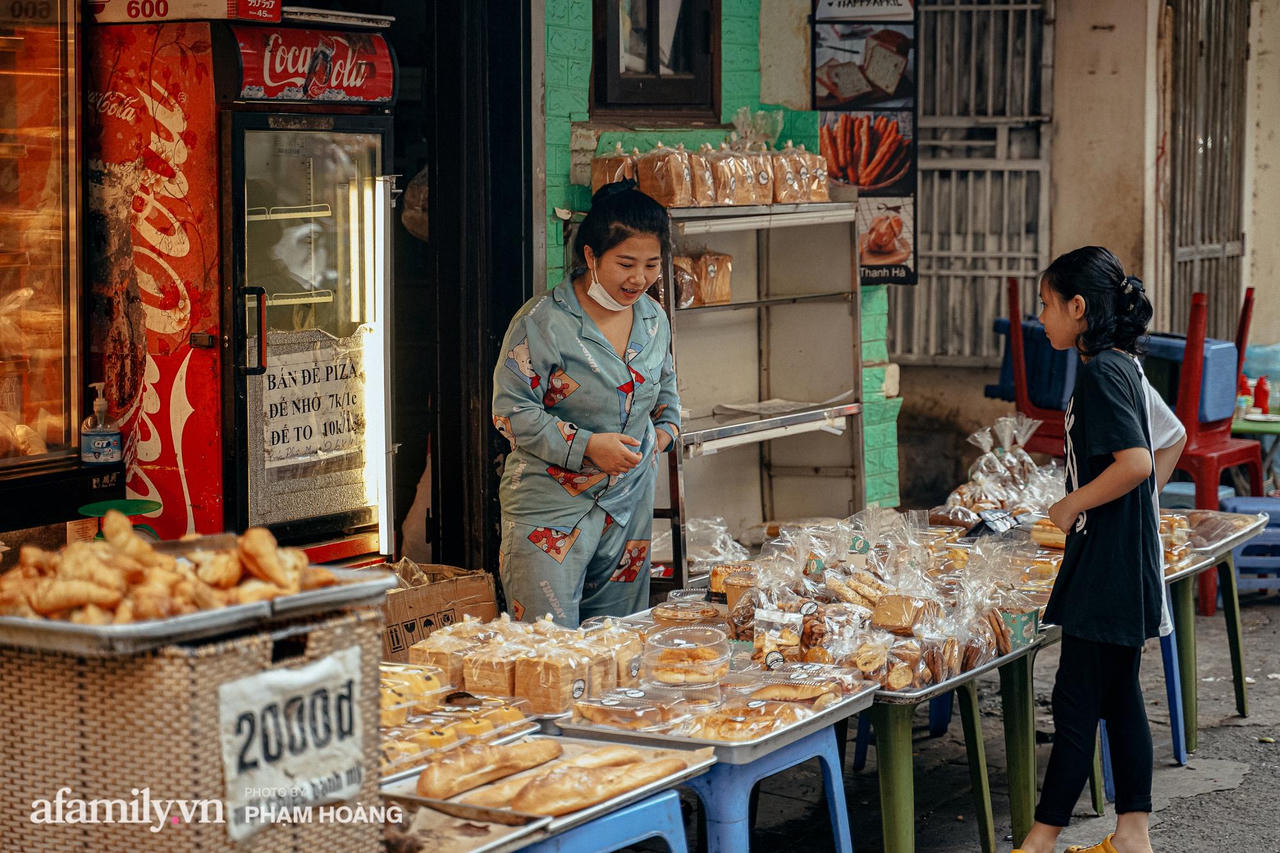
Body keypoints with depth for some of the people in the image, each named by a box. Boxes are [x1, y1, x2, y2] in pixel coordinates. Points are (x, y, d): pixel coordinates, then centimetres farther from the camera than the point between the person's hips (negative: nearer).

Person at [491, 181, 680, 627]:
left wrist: (665, 429, 8)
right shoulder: (543, 321, -13)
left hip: (630, 506, 6)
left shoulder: (653, 318, 7)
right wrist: (586, 447, -19)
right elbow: (512, 411, -13)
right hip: (550, 506, -6)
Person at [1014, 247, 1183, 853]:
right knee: (1120, 698, 13)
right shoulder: (1123, 366, 12)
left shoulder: (1100, 373, -17)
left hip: (1107, 568, -10)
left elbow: (1135, 461, -27)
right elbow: (1173, 438, 22)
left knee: (1076, 703, -4)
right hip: (1126, 563, 10)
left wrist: (1072, 505, -16)